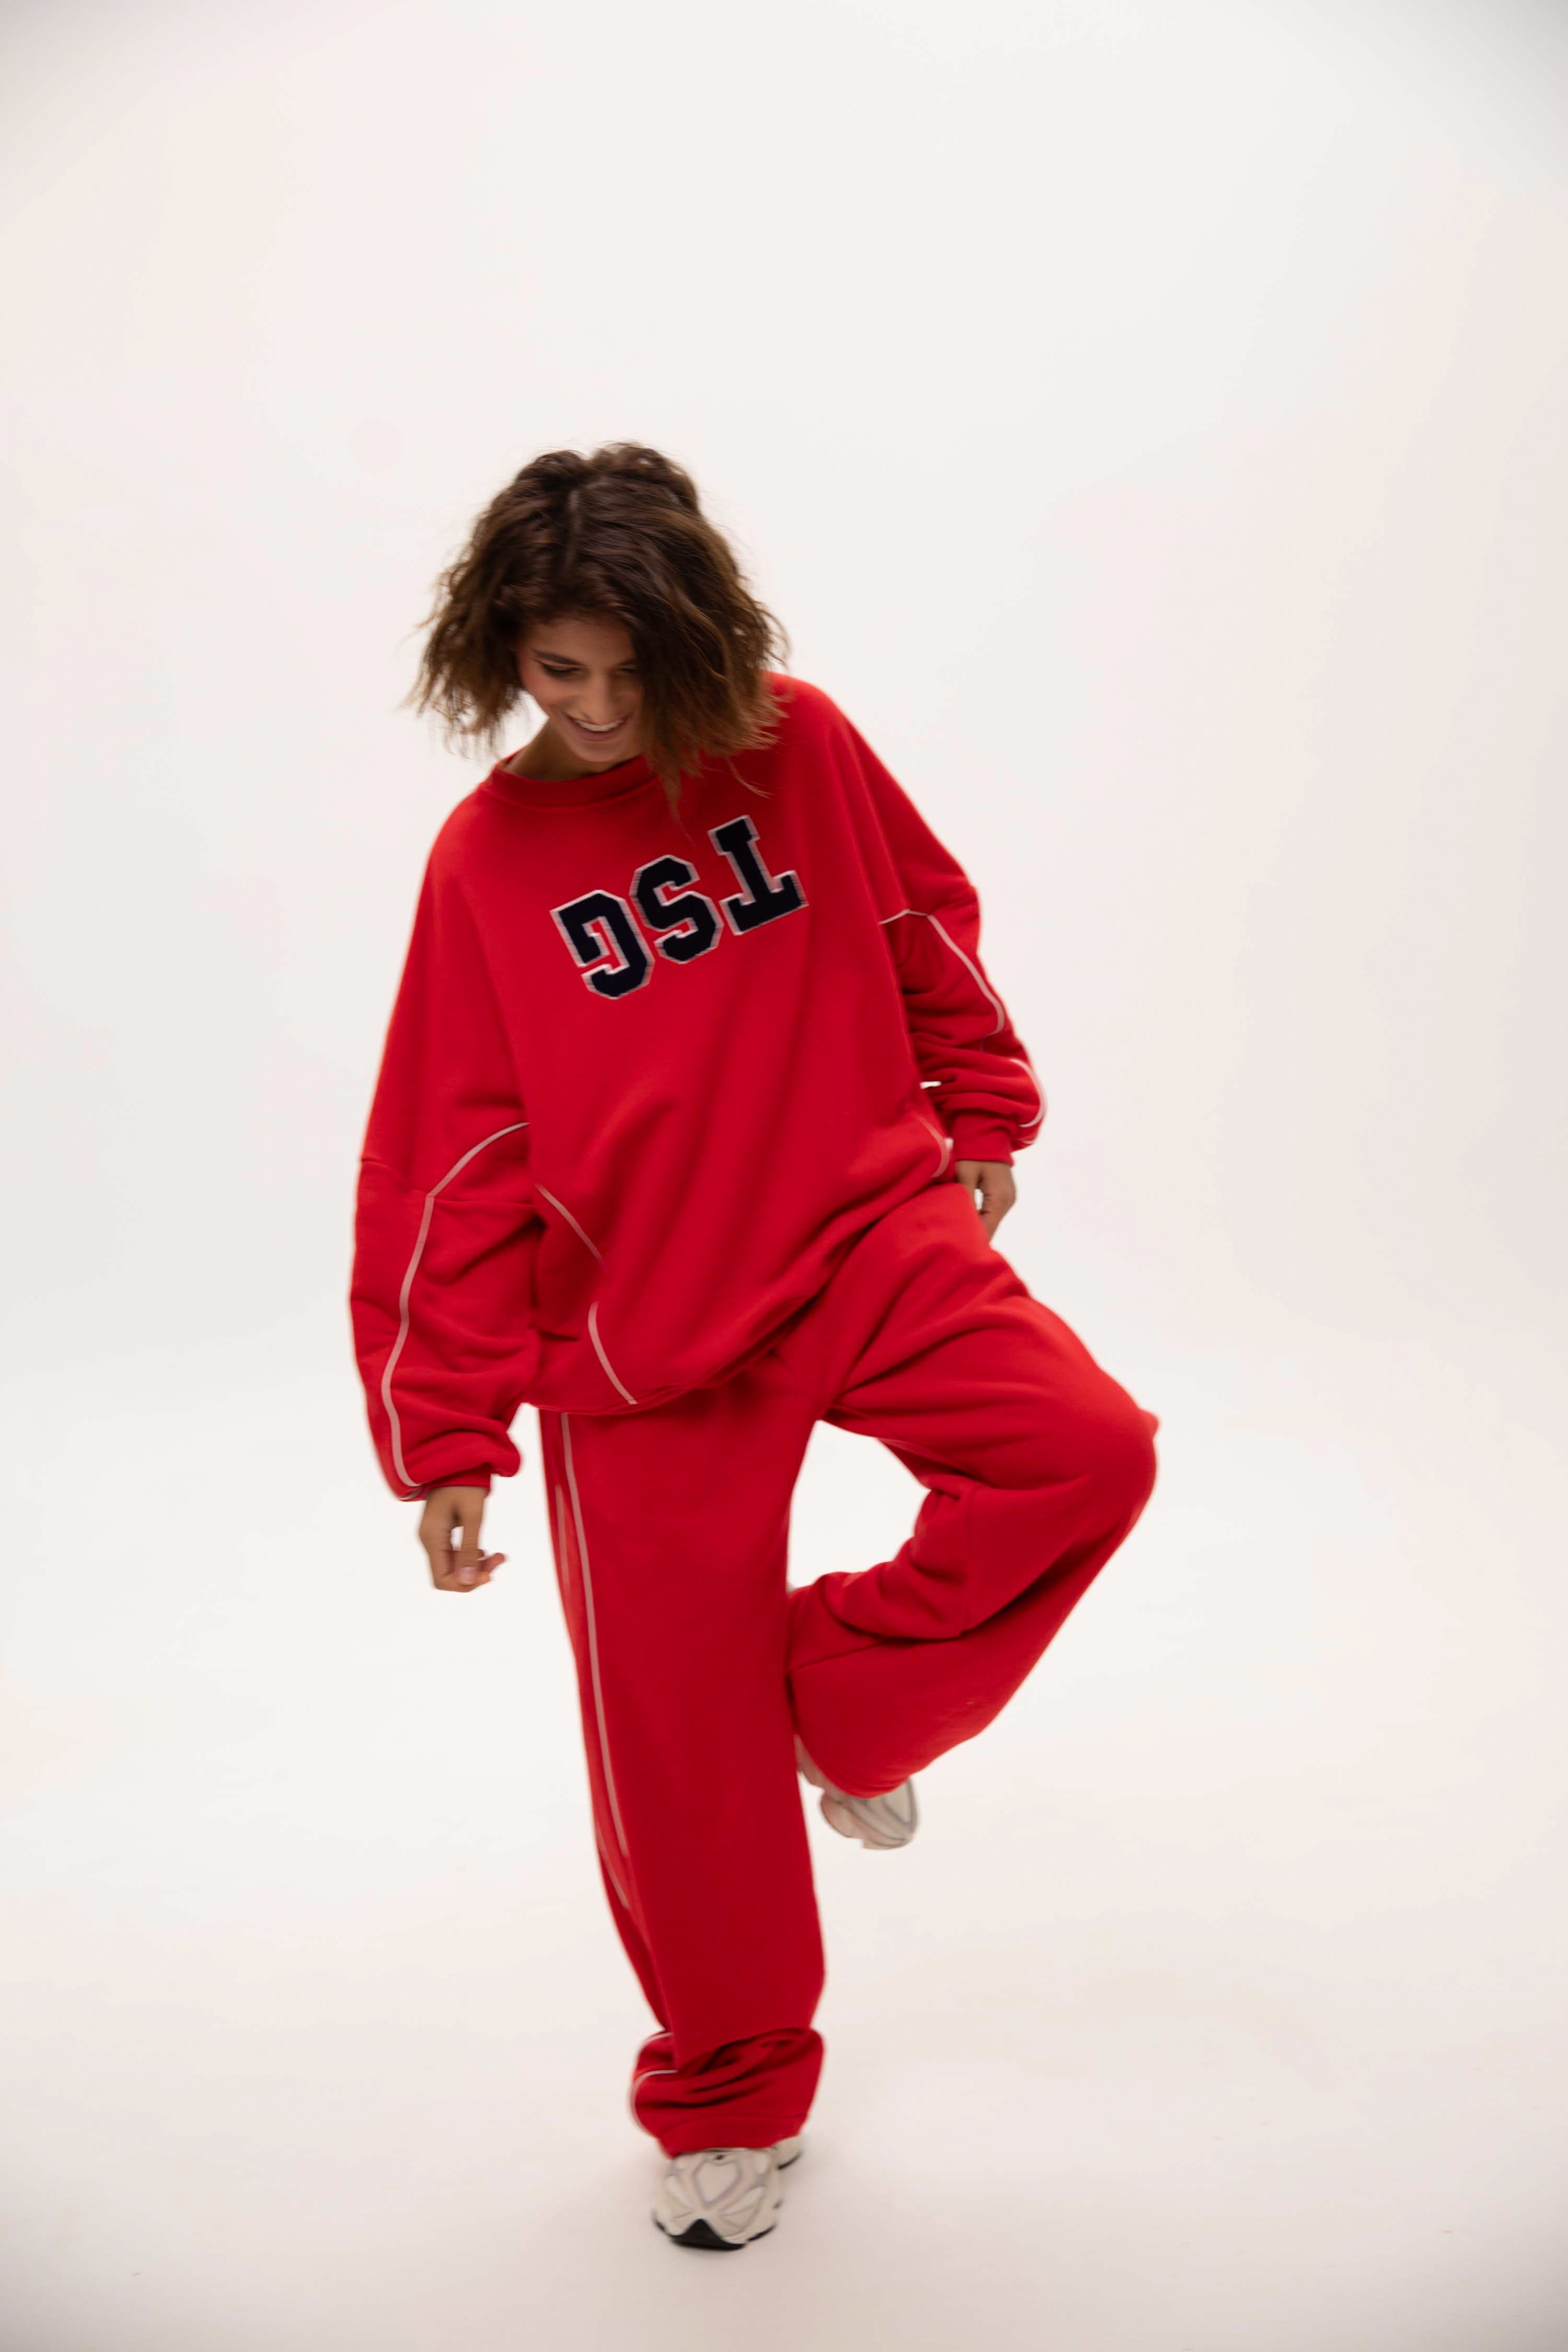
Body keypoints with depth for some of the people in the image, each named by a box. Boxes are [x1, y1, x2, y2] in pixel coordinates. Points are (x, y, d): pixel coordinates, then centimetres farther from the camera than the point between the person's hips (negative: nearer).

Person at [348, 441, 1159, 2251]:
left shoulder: (800, 747, -2)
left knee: (1085, 1449, -23)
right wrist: (450, 1440, -5)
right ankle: (728, 2102, 29)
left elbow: (926, 930, 13)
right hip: (641, 1330, -1)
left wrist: (979, 1121, 16)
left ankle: (845, 1705, 6)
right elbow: (448, 1166, -5)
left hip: (866, 1228, 2)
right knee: (674, 1745, 3)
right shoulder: (488, 853, -6)